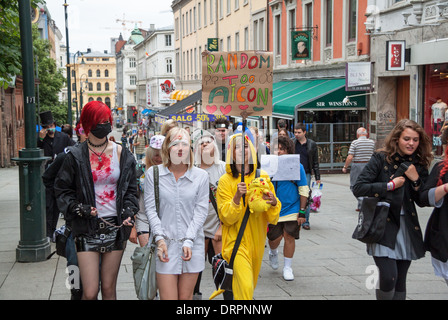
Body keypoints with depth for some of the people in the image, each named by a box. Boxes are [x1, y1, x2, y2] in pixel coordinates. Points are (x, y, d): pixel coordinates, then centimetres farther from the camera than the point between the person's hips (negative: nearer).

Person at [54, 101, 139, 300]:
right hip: (87, 229, -2)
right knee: (90, 292, -6)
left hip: (115, 227, 2)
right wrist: (78, 208, -11)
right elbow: (62, 190, 5)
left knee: (109, 288, 8)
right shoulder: (76, 156, -1)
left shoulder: (122, 154, 6)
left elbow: (131, 190, 12)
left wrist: (128, 211, -5)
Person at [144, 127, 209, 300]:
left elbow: (201, 211, 0)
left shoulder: (201, 176, 2)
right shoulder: (153, 173, 1)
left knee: (186, 296, 8)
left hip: (192, 246, 1)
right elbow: (150, 208, 0)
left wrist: (188, 241, -9)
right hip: (166, 246, -1)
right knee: (167, 297, -4)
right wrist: (159, 239, -11)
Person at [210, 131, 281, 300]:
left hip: (256, 241, 5)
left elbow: (273, 217, 3)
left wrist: (273, 202, -18)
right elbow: (226, 217, -11)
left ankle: (225, 289, 47)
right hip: (237, 242, -5)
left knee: (250, 285, 19)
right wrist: (237, 197, -26)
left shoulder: (263, 177, 2)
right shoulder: (226, 180, -7)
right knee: (245, 288, -17)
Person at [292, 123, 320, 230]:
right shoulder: (291, 143, 2)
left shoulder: (312, 144, 4)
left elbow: (315, 162, 8)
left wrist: (317, 177, 6)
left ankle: (305, 222, 9)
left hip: (306, 174, 0)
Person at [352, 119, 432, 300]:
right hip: (383, 225, -4)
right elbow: (358, 188, -13)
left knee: (400, 281, 8)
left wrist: (416, 180, -8)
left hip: (407, 228, 4)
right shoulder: (381, 159, -5)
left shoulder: (419, 165, 8)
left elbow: (422, 201, 8)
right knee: (389, 277, -15)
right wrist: (390, 185, -14)